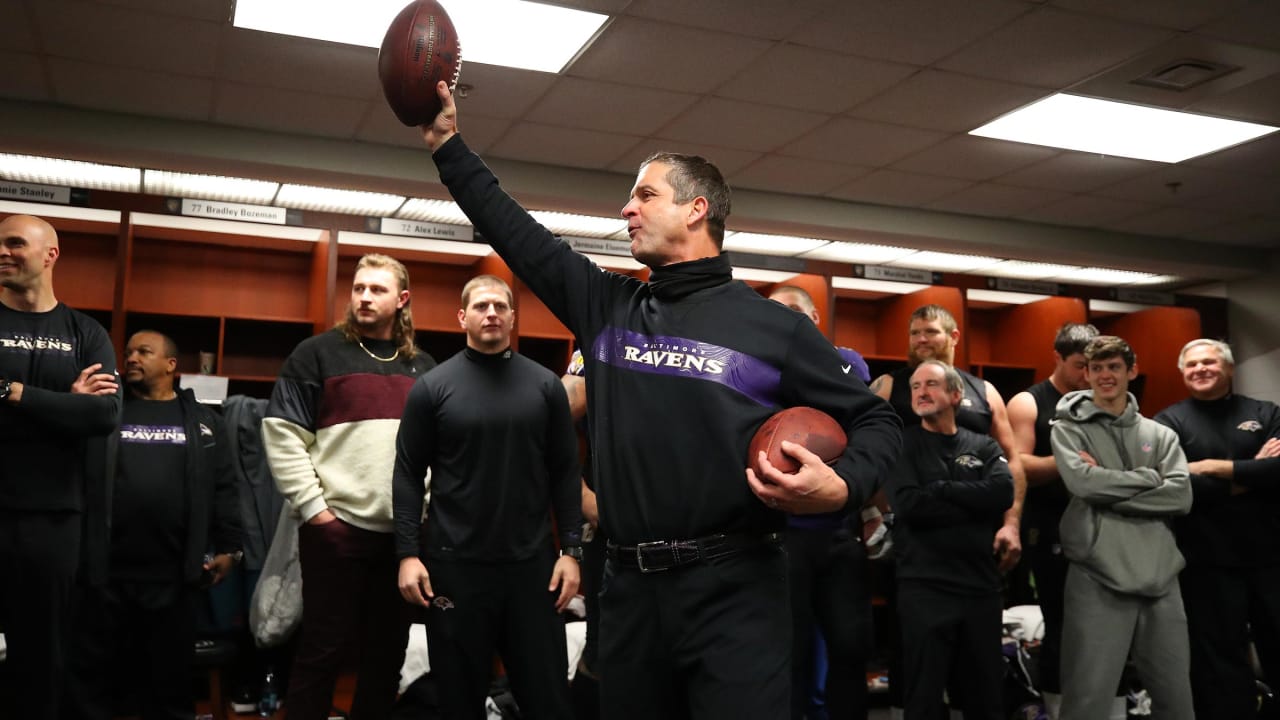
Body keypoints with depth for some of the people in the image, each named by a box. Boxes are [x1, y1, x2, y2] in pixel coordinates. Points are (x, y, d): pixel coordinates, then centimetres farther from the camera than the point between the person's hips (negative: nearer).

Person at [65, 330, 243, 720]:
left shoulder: (202, 420, 9)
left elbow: (222, 487, 6)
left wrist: (228, 547, 0)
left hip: (171, 575, 0)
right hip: (106, 569, 0)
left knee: (170, 676, 12)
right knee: (91, 673, 10)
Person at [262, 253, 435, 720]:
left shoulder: (424, 368, 13)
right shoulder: (318, 354, 0)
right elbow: (282, 434, -6)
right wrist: (313, 507, -11)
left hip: (405, 532, 4)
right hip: (336, 527, -4)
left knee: (388, 651, 13)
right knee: (323, 649, 3)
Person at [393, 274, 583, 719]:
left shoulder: (545, 385, 5)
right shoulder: (432, 387, 0)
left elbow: (565, 472, 5)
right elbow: (409, 474, 0)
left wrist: (571, 549, -1)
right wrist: (408, 553, -7)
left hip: (532, 562, 1)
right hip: (454, 564, -1)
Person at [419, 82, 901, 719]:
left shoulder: (774, 327, -1)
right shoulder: (605, 306, 10)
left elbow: (873, 420, 5)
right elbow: (516, 233, 16)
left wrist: (841, 486, -14)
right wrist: (447, 145, 18)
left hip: (734, 592, -4)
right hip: (629, 588, 4)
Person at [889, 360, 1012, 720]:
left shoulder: (984, 447, 10)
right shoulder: (902, 445, 1)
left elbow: (1003, 491, -10)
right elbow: (909, 505, -15)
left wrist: (941, 489, -11)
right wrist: (974, 504, -9)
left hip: (980, 586, 3)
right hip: (924, 588, -3)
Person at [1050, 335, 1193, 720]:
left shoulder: (1160, 435, 14)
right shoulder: (1068, 430, 5)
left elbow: (1180, 496, -1)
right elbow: (1082, 481, -14)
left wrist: (1108, 489, -8)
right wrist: (1149, 477, -4)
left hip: (1160, 579, 4)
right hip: (1097, 579, -4)